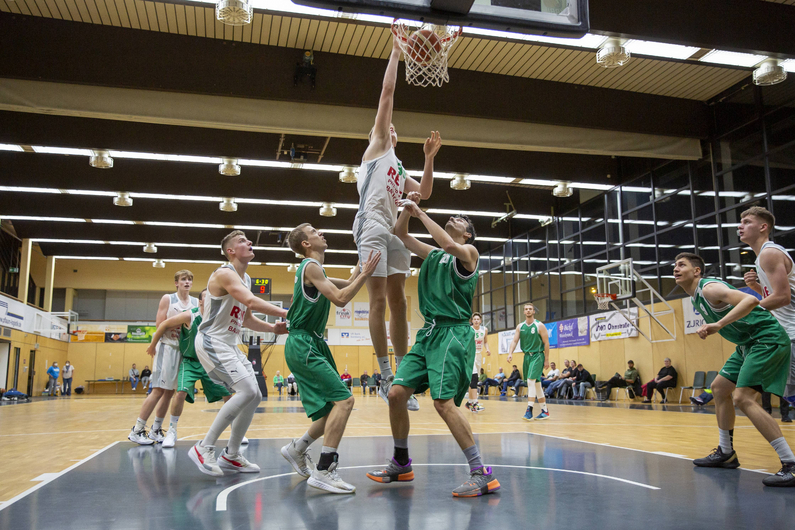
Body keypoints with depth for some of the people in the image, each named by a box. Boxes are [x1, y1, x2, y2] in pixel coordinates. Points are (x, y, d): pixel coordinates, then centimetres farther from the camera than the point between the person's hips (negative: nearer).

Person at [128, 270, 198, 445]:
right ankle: (137, 430, 0)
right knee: (159, 390, -9)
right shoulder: (168, 299, -1)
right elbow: (159, 324, -8)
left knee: (170, 391, 9)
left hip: (185, 350, 5)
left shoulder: (196, 303, 11)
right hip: (168, 347, -5)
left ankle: (155, 430, 19)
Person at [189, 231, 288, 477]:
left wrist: (272, 328, 8)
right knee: (247, 391, -21)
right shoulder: (225, 273, -15)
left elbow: (246, 318, 22)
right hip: (212, 342, -10)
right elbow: (252, 302, -30)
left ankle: (231, 456, 16)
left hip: (230, 345, 10)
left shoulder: (246, 279, 15)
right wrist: (286, 314, -30)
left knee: (254, 396, 6)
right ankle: (204, 448, -11)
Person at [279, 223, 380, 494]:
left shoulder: (314, 269, 20)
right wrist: (366, 273, -16)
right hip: (303, 344, -10)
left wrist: (362, 265, 19)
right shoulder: (310, 266, -10)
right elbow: (340, 299, -19)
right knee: (344, 400, -18)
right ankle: (323, 471, -17)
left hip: (312, 344, 10)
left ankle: (297, 449, 26)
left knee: (337, 405, 12)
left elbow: (347, 284, 29)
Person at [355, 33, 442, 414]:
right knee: (379, 300, -8)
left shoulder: (399, 170, 30)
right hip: (372, 227, -7)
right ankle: (385, 376, -4)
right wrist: (395, 51, 10)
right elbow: (387, 93, 7)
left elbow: (424, 193, 21)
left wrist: (429, 158, 15)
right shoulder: (375, 147, 12)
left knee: (398, 301, 3)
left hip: (393, 231, 7)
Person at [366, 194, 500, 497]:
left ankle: (482, 474, -12)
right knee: (396, 394, 1)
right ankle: (401, 464, 18)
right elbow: (400, 234, 26)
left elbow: (449, 245, -21)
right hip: (428, 332, 7)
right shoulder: (433, 255, 21)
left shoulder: (469, 252, 2)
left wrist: (421, 213, -13)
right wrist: (408, 208, 9)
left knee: (443, 401, -19)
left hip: (453, 332, -7)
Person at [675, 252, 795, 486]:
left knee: (743, 398, -20)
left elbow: (750, 300, -34)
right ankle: (726, 452, 25)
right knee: (719, 388, 15)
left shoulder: (709, 288, -19)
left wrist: (718, 325, -40)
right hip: (748, 343, 11)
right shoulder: (696, 298, 11)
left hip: (767, 338, -11)